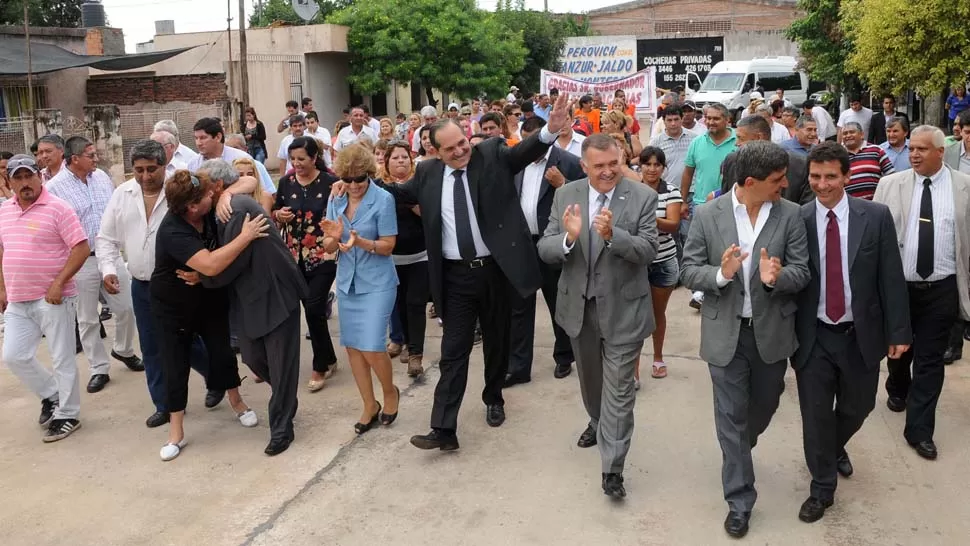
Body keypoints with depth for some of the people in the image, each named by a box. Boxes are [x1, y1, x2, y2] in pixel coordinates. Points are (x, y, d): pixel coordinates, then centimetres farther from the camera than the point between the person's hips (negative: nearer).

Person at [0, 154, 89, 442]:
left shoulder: (57, 208, -11)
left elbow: (82, 248, -15)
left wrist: (58, 283, -19)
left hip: (52, 298, -7)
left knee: (62, 359, 2)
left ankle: (68, 415, 16)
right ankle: (51, 395, 30)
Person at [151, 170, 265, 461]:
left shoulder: (210, 209, -18)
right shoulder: (173, 232, -35)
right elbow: (211, 265, -47)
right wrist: (246, 236, -43)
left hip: (211, 298, 5)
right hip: (173, 308, -5)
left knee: (223, 352, 12)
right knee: (175, 366, 3)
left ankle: (236, 402, 38)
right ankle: (176, 432, 17)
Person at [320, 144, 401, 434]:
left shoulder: (383, 199, -13)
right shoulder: (335, 200, 2)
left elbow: (388, 246, -12)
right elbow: (328, 247, 2)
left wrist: (360, 241, -29)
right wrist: (334, 237, -21)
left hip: (377, 283, -5)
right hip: (347, 282, 5)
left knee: (372, 347, -9)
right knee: (352, 345, 9)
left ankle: (390, 392, 20)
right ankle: (370, 405, 25)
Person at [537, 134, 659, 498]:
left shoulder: (643, 197, -11)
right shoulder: (566, 195, -4)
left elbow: (648, 250, -18)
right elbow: (545, 249, -7)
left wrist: (612, 235, -34)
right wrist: (568, 237, -29)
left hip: (623, 307, -3)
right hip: (579, 305, 4)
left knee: (619, 387, 1)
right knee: (590, 377, 24)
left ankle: (612, 468, 8)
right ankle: (598, 421, 52)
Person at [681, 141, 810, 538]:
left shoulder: (790, 214, -5)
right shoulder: (708, 215, -8)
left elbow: (802, 273, -6)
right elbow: (689, 272, -6)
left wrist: (776, 278, -28)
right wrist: (721, 274, -26)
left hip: (772, 330, 2)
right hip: (726, 332, -2)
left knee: (764, 405, 21)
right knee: (731, 415, 4)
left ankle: (738, 451, 53)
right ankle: (739, 501, 17)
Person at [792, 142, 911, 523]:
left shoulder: (876, 217, -5)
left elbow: (891, 277, -3)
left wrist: (898, 331, -3)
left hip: (861, 334, 2)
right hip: (813, 336, -1)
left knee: (857, 406, 19)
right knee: (815, 414, 6)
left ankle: (835, 447, 52)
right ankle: (822, 488, 26)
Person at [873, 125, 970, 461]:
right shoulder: (890, 184, -1)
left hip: (941, 289, -1)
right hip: (897, 285, 1)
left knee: (930, 359, 3)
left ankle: (919, 430, 12)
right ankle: (898, 391, 48)